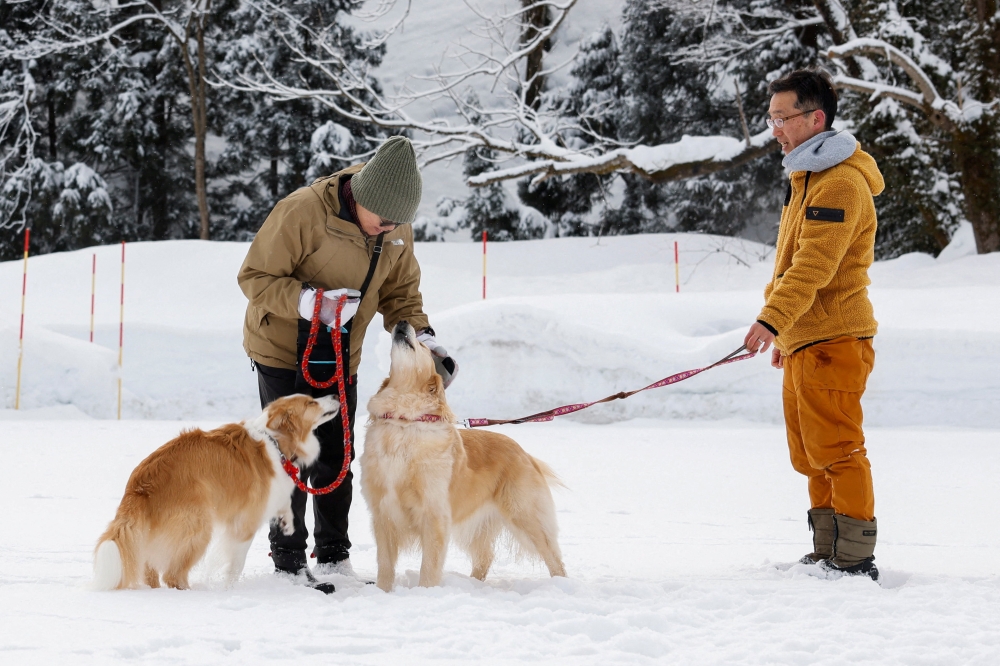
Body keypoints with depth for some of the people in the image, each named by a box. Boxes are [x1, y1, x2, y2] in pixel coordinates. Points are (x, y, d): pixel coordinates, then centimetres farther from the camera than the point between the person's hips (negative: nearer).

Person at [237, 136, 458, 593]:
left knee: (336, 459, 10)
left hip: (340, 358, 5)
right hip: (283, 350, -5)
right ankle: (288, 561, 6)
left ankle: (334, 557, 20)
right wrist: (308, 301, -35)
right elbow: (255, 277, -21)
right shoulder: (302, 212, -26)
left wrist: (422, 338, -12)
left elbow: (400, 293, 5)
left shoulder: (397, 232, -7)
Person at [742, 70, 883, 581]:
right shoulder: (808, 177, 20)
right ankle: (828, 553, 20)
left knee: (836, 450, -8)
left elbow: (815, 263, -25)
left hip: (832, 341, -10)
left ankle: (854, 559, -4)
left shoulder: (840, 182, -14)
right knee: (811, 455, 13)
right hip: (805, 341, 10)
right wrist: (787, 331, 27)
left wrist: (773, 319, -34)